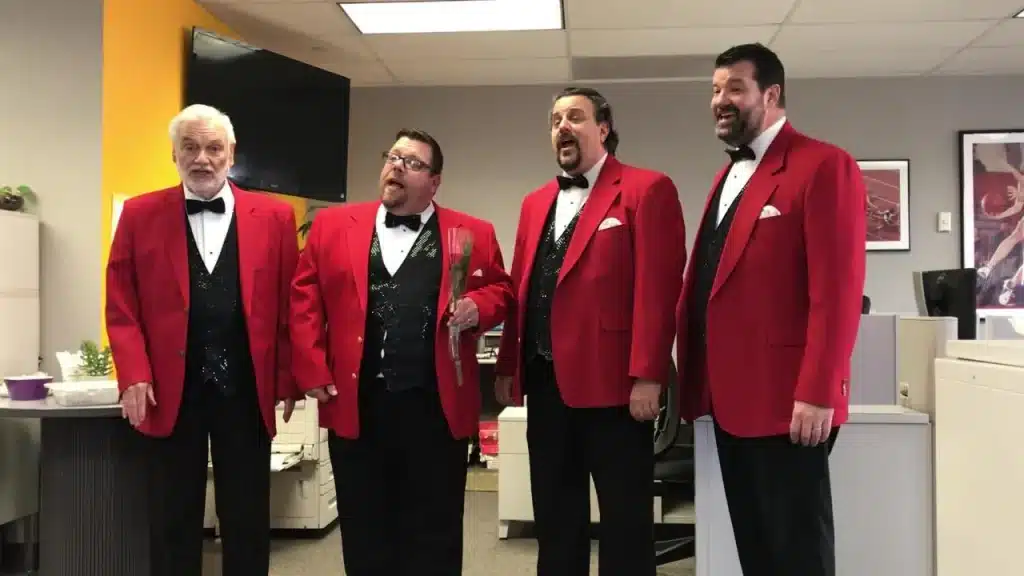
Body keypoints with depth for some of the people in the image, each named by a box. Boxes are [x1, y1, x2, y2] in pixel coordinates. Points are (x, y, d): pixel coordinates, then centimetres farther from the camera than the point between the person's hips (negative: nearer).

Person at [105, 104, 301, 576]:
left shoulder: (274, 217, 4)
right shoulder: (139, 215, 4)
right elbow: (122, 307, 1)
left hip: (247, 390, 0)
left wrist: (288, 380, -1)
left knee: (248, 521, 10)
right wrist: (134, 378, -9)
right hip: (170, 391, 0)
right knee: (173, 522, 10)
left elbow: (289, 305, 3)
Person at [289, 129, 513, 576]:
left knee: (434, 531, 9)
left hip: (437, 407, -1)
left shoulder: (472, 234, 5)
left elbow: (499, 290, 10)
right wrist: (312, 370, -3)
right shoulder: (331, 225, 8)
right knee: (364, 530, 13)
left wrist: (476, 308, -12)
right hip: (355, 404, 1)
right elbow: (305, 298, 6)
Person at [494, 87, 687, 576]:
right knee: (554, 514, 15)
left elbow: (658, 288, -12)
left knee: (624, 515, 5)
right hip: (545, 380, 7)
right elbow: (521, 289, 16)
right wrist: (508, 366, 12)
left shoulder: (646, 190, -4)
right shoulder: (535, 203, 18)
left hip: (612, 380, -6)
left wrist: (647, 375, -18)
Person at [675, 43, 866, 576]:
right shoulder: (729, 176, 18)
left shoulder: (824, 166, -10)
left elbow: (837, 289, -17)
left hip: (788, 400, -8)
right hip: (729, 397, 8)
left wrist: (818, 393, -21)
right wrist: (696, 378, 14)